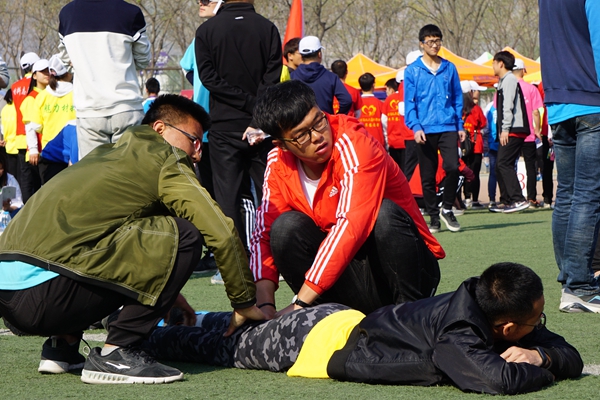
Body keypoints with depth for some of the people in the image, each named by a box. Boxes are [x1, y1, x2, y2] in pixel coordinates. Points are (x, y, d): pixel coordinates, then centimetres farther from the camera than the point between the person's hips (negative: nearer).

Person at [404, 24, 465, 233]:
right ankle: (433, 216, 14)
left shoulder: (449, 68, 9)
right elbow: (409, 102, 1)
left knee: (452, 167, -16)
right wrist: (415, 126, -11)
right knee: (427, 176, 3)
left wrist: (460, 126, 8)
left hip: (448, 127, 1)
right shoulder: (412, 71, 3)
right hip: (425, 130, -1)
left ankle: (447, 208, 3)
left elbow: (457, 98, 13)